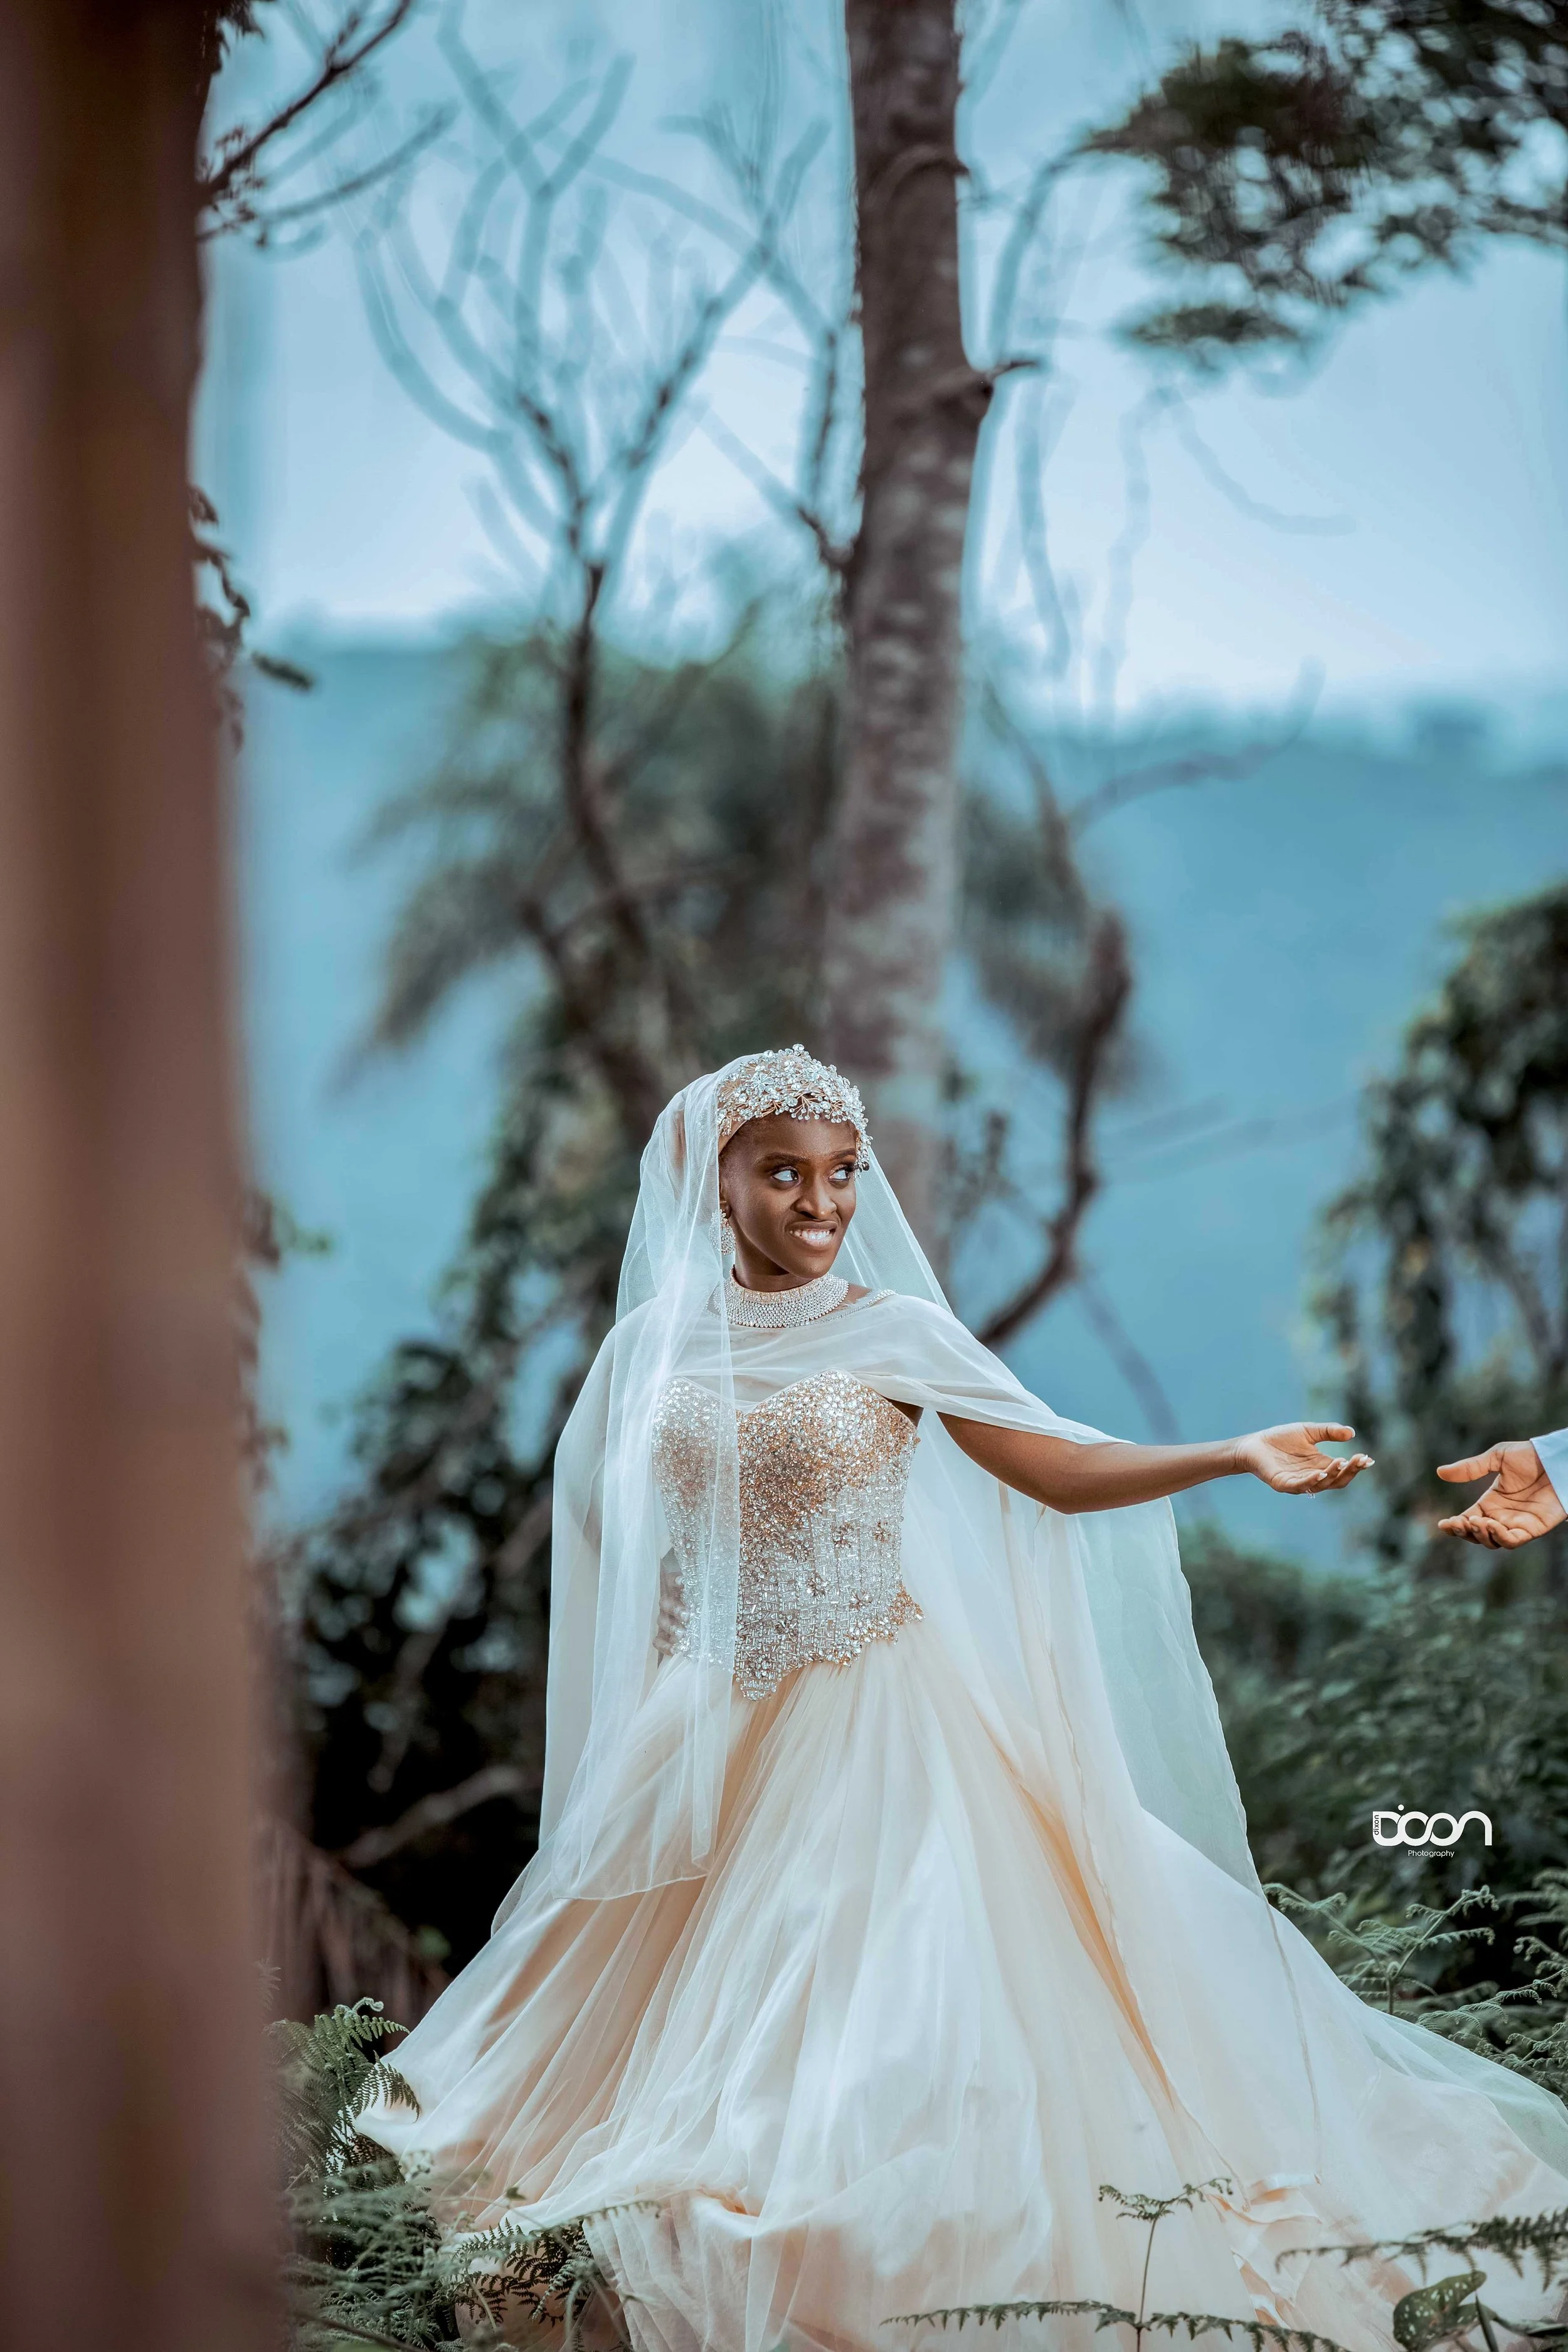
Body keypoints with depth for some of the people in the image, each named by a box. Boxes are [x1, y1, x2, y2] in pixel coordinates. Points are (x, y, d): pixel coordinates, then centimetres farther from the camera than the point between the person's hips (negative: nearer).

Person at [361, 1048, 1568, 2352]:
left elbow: (1056, 1470, -8)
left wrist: (1237, 1455, -19)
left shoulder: (896, 1334, -4)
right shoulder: (656, 1344, 3)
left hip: (875, 1724, -3)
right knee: (704, 2002, 4)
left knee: (892, 1999, -9)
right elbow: (604, 1523, 14)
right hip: (717, 1736, 3)